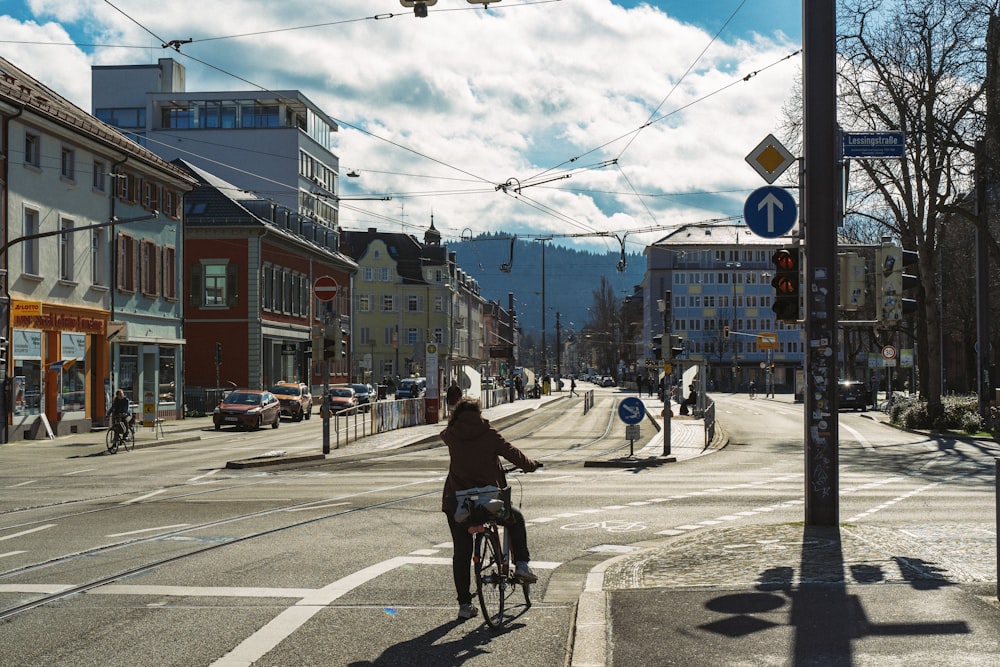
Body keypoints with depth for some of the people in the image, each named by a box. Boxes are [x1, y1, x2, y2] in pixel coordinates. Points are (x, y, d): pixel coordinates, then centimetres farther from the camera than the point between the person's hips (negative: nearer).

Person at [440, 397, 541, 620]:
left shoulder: (452, 435, 4)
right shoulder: (488, 434, -2)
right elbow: (511, 453, -1)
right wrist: (531, 465, 16)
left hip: (456, 501, 2)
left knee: (461, 552, 12)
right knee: (516, 519, 27)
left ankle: (464, 604, 11)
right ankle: (521, 565, 13)